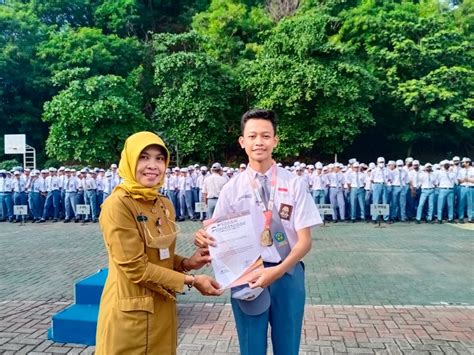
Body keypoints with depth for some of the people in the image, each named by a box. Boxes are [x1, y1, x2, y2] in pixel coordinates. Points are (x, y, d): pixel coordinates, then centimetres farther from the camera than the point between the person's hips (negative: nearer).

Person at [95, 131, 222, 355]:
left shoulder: (165, 205, 5)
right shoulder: (117, 205, -17)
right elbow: (136, 267, -19)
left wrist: (187, 263, -5)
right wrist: (191, 281, -16)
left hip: (163, 309, 7)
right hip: (130, 313, -7)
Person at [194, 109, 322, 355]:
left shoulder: (294, 183, -3)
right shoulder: (232, 188, 0)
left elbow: (305, 241, -6)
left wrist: (278, 271, -20)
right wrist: (203, 238, -20)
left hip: (286, 275, 0)